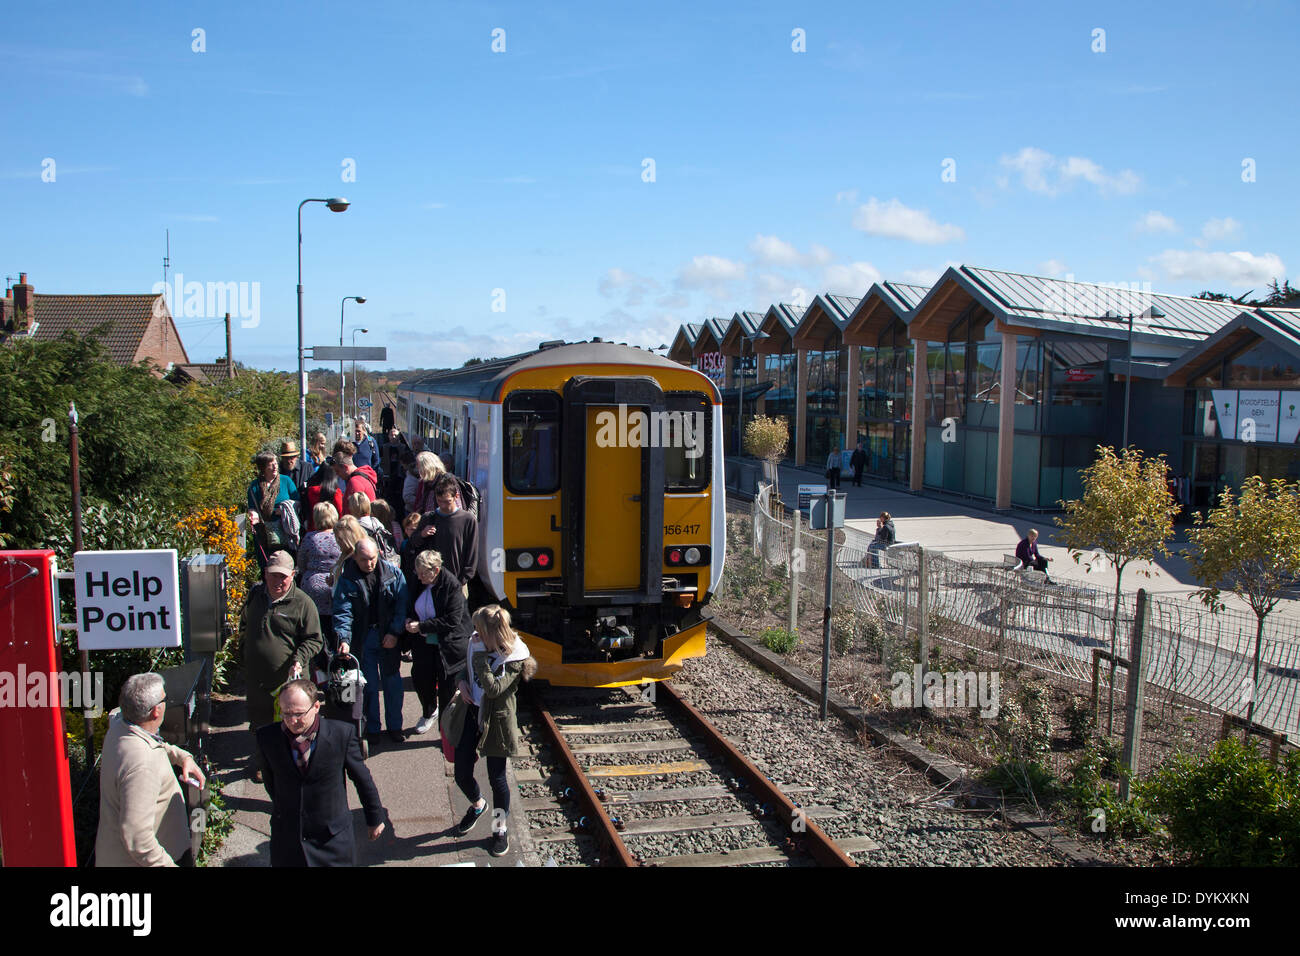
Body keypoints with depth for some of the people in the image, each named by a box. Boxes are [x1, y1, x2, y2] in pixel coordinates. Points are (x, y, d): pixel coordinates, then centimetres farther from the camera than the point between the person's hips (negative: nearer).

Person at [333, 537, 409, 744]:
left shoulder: (393, 574, -3)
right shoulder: (346, 579, -6)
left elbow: (402, 604, -1)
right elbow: (343, 612, -12)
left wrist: (394, 632, -8)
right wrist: (344, 639, -25)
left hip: (389, 637, 1)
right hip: (362, 639, -1)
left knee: (393, 682, 8)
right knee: (368, 684, 6)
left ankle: (395, 726, 23)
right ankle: (371, 728, 21)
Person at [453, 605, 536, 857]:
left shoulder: (515, 658, -19)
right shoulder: (475, 643, -3)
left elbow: (493, 689, -30)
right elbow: (463, 666, 17)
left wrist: (481, 656, -32)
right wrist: (461, 682, -3)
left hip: (496, 721, -5)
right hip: (471, 714, 5)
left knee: (497, 778, 5)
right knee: (462, 775, 10)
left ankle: (500, 829, 27)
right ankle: (477, 805, 43)